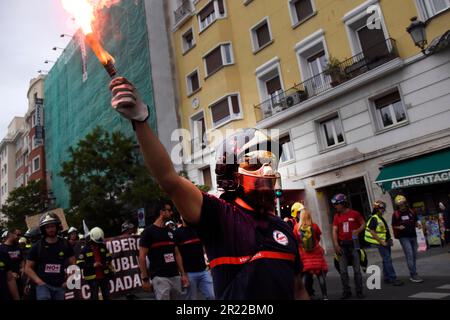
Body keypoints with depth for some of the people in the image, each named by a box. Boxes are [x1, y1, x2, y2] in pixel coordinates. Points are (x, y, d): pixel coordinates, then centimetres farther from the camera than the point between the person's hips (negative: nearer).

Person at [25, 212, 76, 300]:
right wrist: (39, 281, -8)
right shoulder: (37, 246, 0)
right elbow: (28, 268, 4)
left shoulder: (65, 244, 3)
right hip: (43, 285, -2)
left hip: (61, 287, 2)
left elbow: (73, 264, 6)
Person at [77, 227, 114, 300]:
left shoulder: (102, 247, 5)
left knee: (106, 295, 12)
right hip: (93, 278, -5)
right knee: (94, 296, 4)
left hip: (104, 276, 5)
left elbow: (109, 257, 19)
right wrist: (93, 265, -23)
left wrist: (108, 262, -3)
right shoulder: (85, 249, -11)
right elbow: (79, 264, -15)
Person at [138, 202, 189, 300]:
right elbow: (142, 257, -6)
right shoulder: (149, 231, -4)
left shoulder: (171, 232, 15)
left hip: (175, 276, 6)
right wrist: (145, 279, -10)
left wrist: (183, 274, 10)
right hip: (160, 277, -6)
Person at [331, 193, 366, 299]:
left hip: (353, 244, -2)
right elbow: (335, 231, 0)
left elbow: (363, 224, 4)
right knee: (343, 271, 3)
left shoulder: (354, 213, -5)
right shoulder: (336, 216, 2)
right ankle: (346, 291, 14)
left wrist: (358, 230, -16)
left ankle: (359, 291, 15)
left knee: (357, 269, 5)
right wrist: (336, 245, -9)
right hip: (342, 245, 2)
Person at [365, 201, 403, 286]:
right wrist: (381, 242, -18)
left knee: (386, 260, 13)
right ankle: (393, 278, -8)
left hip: (386, 242, 9)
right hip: (380, 243, -9)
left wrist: (390, 239, 14)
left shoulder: (382, 219, 15)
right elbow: (372, 232, -19)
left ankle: (387, 278, 21)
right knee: (388, 260, -10)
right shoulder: (374, 219, -14)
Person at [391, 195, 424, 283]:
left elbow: (415, 222, 19)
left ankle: (413, 274, 24)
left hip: (413, 236, 6)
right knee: (409, 255, -12)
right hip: (404, 237, -6)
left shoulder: (411, 212, 7)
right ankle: (414, 275, -10)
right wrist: (399, 227, -21)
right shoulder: (396, 214, -6)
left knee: (414, 255, 11)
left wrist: (417, 225, -3)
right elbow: (393, 226, -1)